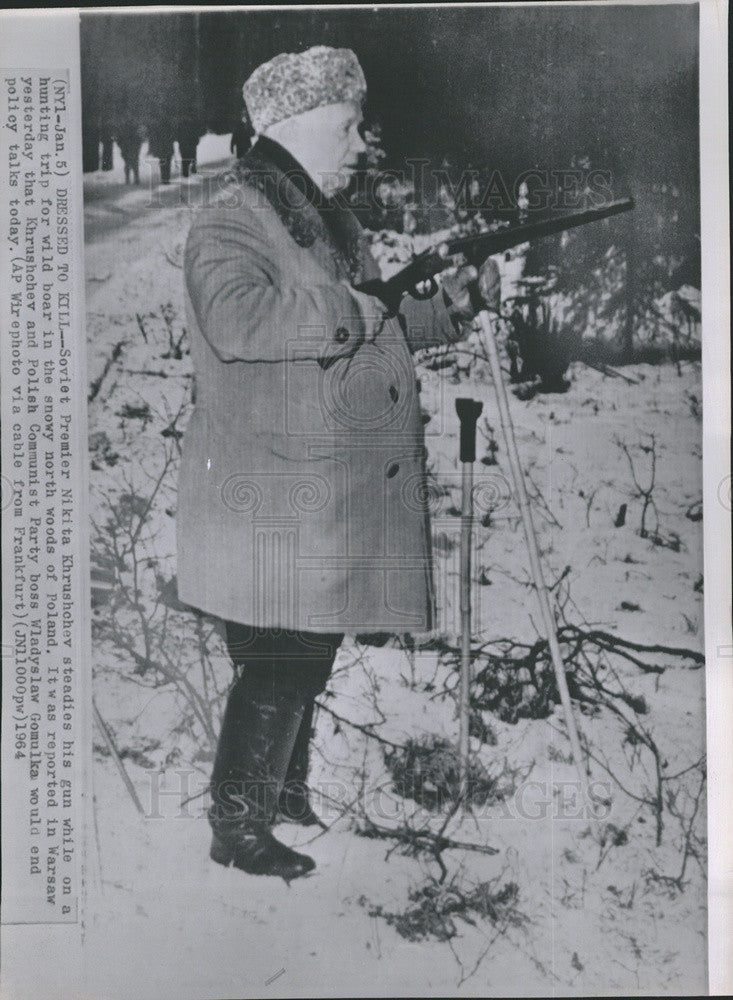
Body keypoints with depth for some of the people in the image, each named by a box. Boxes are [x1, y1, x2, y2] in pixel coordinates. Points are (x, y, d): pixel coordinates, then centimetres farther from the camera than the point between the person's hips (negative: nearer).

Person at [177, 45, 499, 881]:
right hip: (270, 503, -9)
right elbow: (239, 320, -31)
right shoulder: (228, 226, -10)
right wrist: (362, 310, -23)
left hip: (339, 500, 9)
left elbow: (376, 334, 26)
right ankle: (235, 826, 15)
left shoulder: (334, 223, 18)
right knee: (276, 662, -3)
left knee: (308, 656, 18)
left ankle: (284, 793, 37)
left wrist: (444, 309, 10)